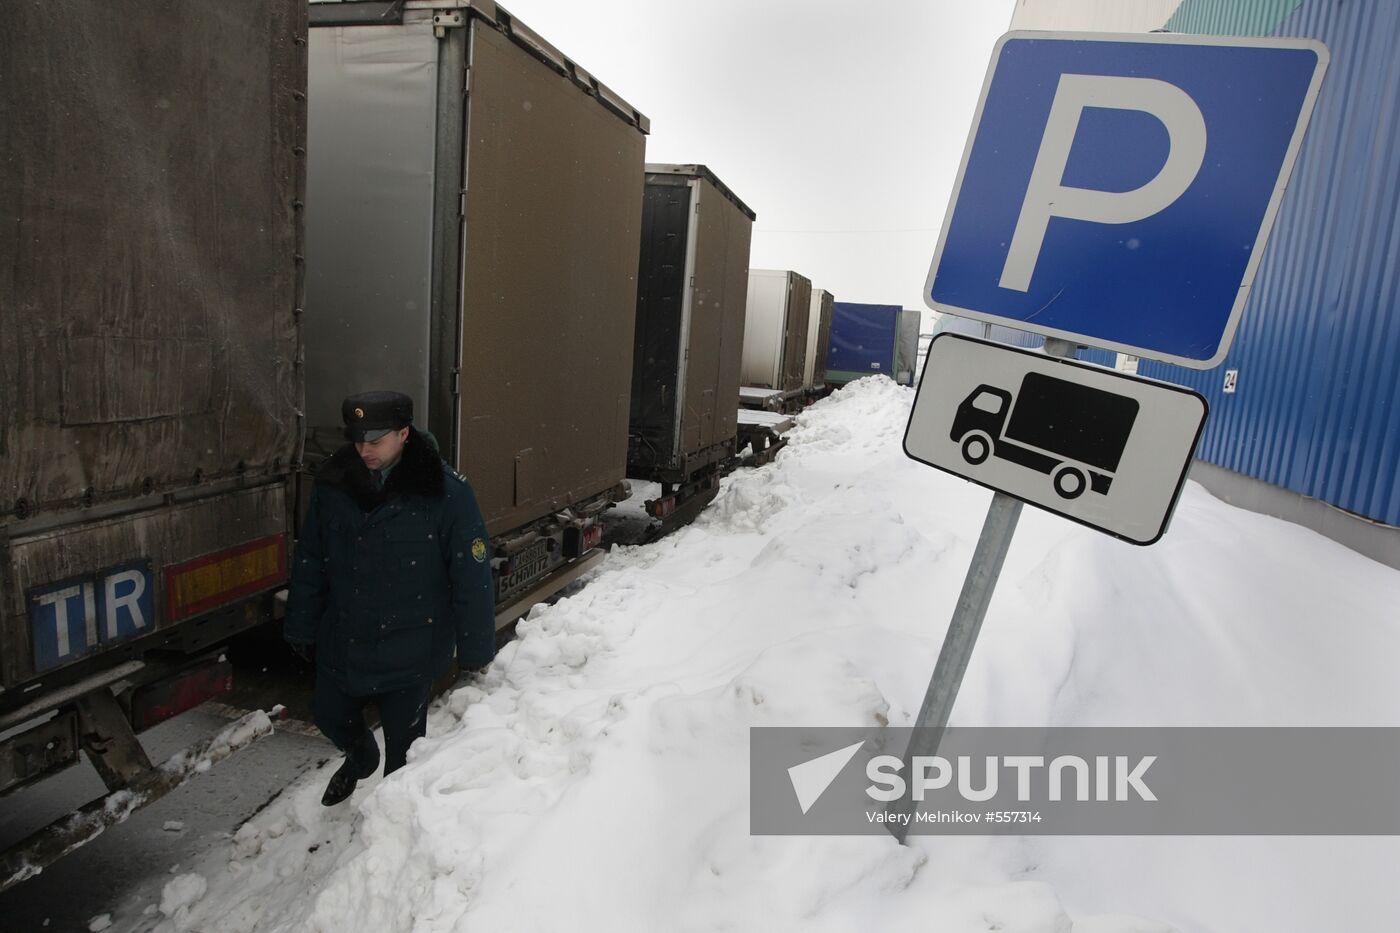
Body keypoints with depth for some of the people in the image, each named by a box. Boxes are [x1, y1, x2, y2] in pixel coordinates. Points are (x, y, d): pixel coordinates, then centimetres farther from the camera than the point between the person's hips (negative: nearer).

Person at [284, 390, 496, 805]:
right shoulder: (333, 482, -7)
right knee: (329, 714, 25)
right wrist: (301, 627, 9)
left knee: (403, 744, 11)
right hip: (341, 642, 5)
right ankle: (360, 758, 58)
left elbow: (472, 577, -16)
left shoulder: (446, 492, -21)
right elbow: (309, 563, 4)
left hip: (410, 650, -4)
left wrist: (476, 650, -12)